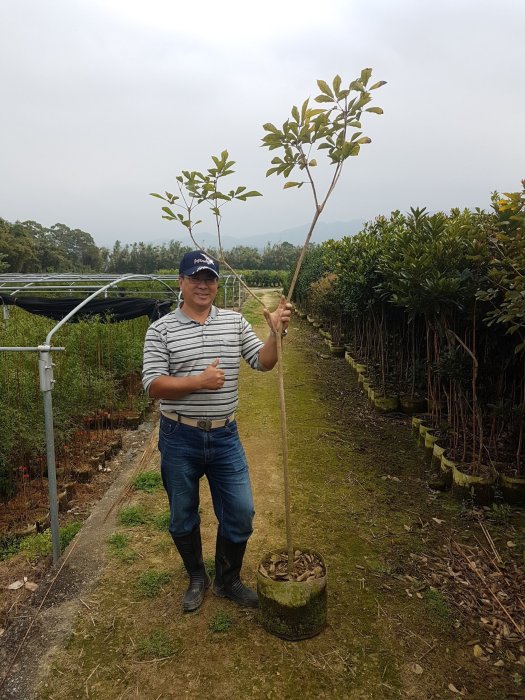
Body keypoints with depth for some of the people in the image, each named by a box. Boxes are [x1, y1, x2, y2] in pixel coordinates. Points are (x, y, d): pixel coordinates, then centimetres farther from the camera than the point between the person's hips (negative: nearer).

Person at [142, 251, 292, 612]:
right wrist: (199, 381, -23)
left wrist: (276, 332, -18)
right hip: (180, 438, -2)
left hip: (225, 436, 2)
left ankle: (229, 580, 35)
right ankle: (198, 579, 41)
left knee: (241, 513, 9)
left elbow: (264, 362, -1)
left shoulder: (235, 321, 3)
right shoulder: (161, 329, -6)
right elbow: (153, 385, -11)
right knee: (183, 517, 15)